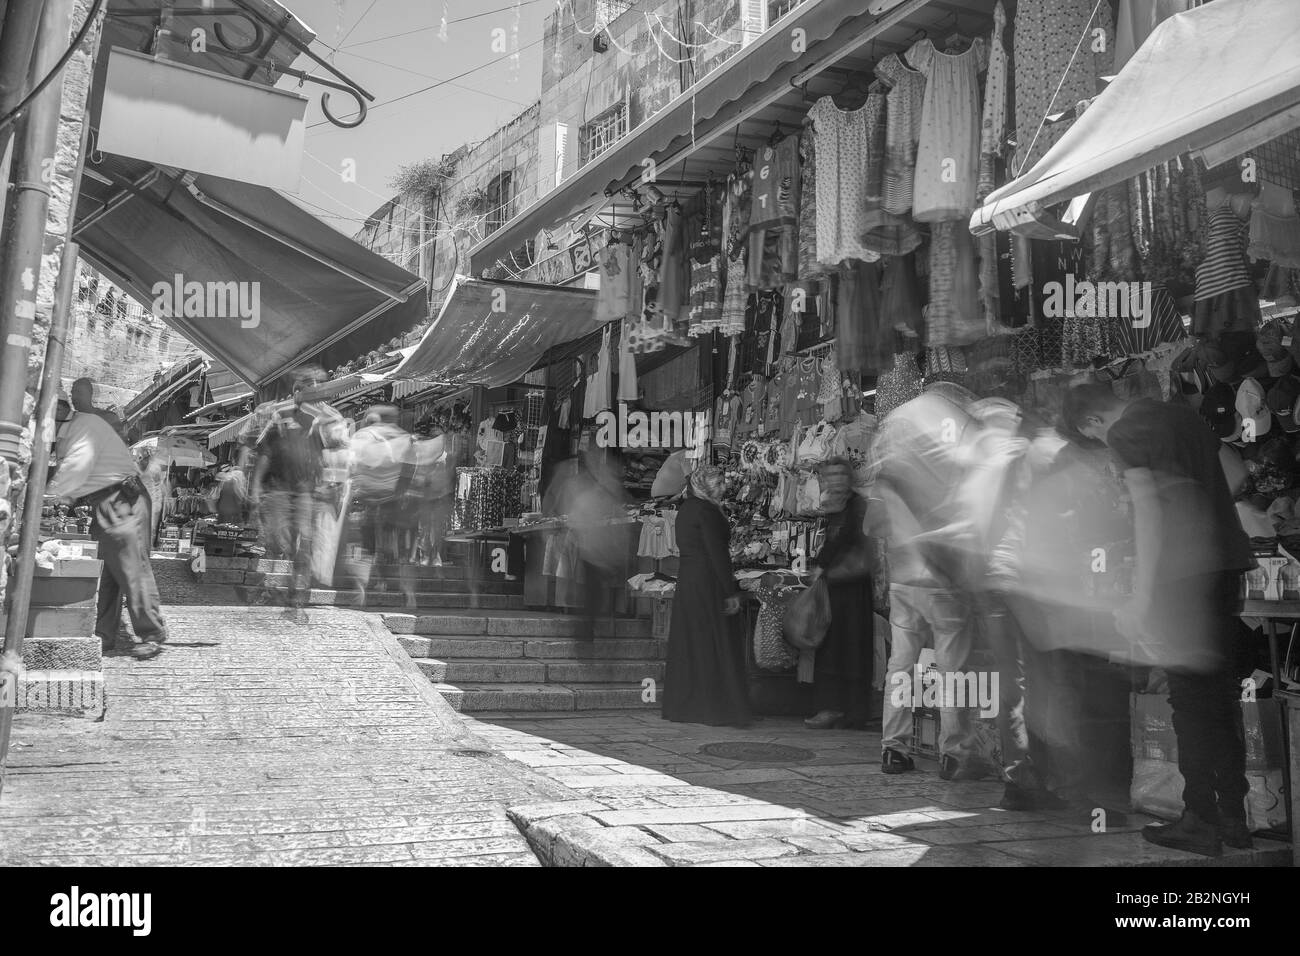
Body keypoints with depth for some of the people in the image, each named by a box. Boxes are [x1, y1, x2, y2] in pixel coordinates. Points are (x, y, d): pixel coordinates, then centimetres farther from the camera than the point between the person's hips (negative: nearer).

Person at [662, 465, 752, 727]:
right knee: (715, 646, -4)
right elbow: (717, 553, -18)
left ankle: (683, 706, 17)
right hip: (708, 584, -9)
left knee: (688, 646, 12)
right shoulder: (706, 511, -15)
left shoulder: (685, 509, 13)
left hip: (686, 580, 9)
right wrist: (731, 592, -16)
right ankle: (717, 708, -1)